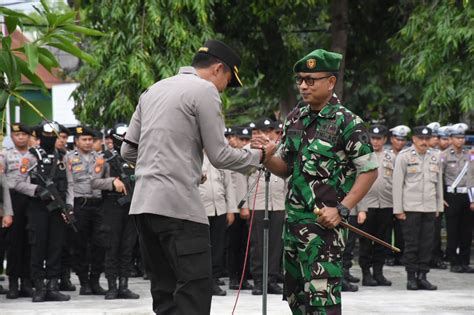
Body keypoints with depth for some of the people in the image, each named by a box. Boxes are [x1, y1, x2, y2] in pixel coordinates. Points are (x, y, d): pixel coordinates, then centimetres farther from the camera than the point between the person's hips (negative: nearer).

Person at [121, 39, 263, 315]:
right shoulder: (205, 90, -4)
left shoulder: (154, 90, 20)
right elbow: (220, 155, -6)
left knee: (165, 291, 10)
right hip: (178, 205, -8)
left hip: (144, 204, 8)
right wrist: (257, 156, 10)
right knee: (196, 288, -9)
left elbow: (129, 151, 20)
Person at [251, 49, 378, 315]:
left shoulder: (347, 123, -10)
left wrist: (341, 209, -18)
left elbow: (369, 171, -10)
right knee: (295, 293, 13)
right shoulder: (296, 118, 11)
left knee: (321, 293, -11)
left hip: (324, 221, -8)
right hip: (294, 219, 8)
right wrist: (267, 157, -4)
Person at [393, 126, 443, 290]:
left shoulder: (435, 158, 12)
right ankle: (411, 277, 5)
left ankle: (422, 276, 10)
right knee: (411, 244, -1)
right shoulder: (404, 156, -2)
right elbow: (397, 183, -4)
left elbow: (439, 183, 18)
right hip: (410, 207, -4)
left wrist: (439, 206, 14)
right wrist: (398, 209, -7)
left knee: (427, 244, 3)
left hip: (429, 208, 4)